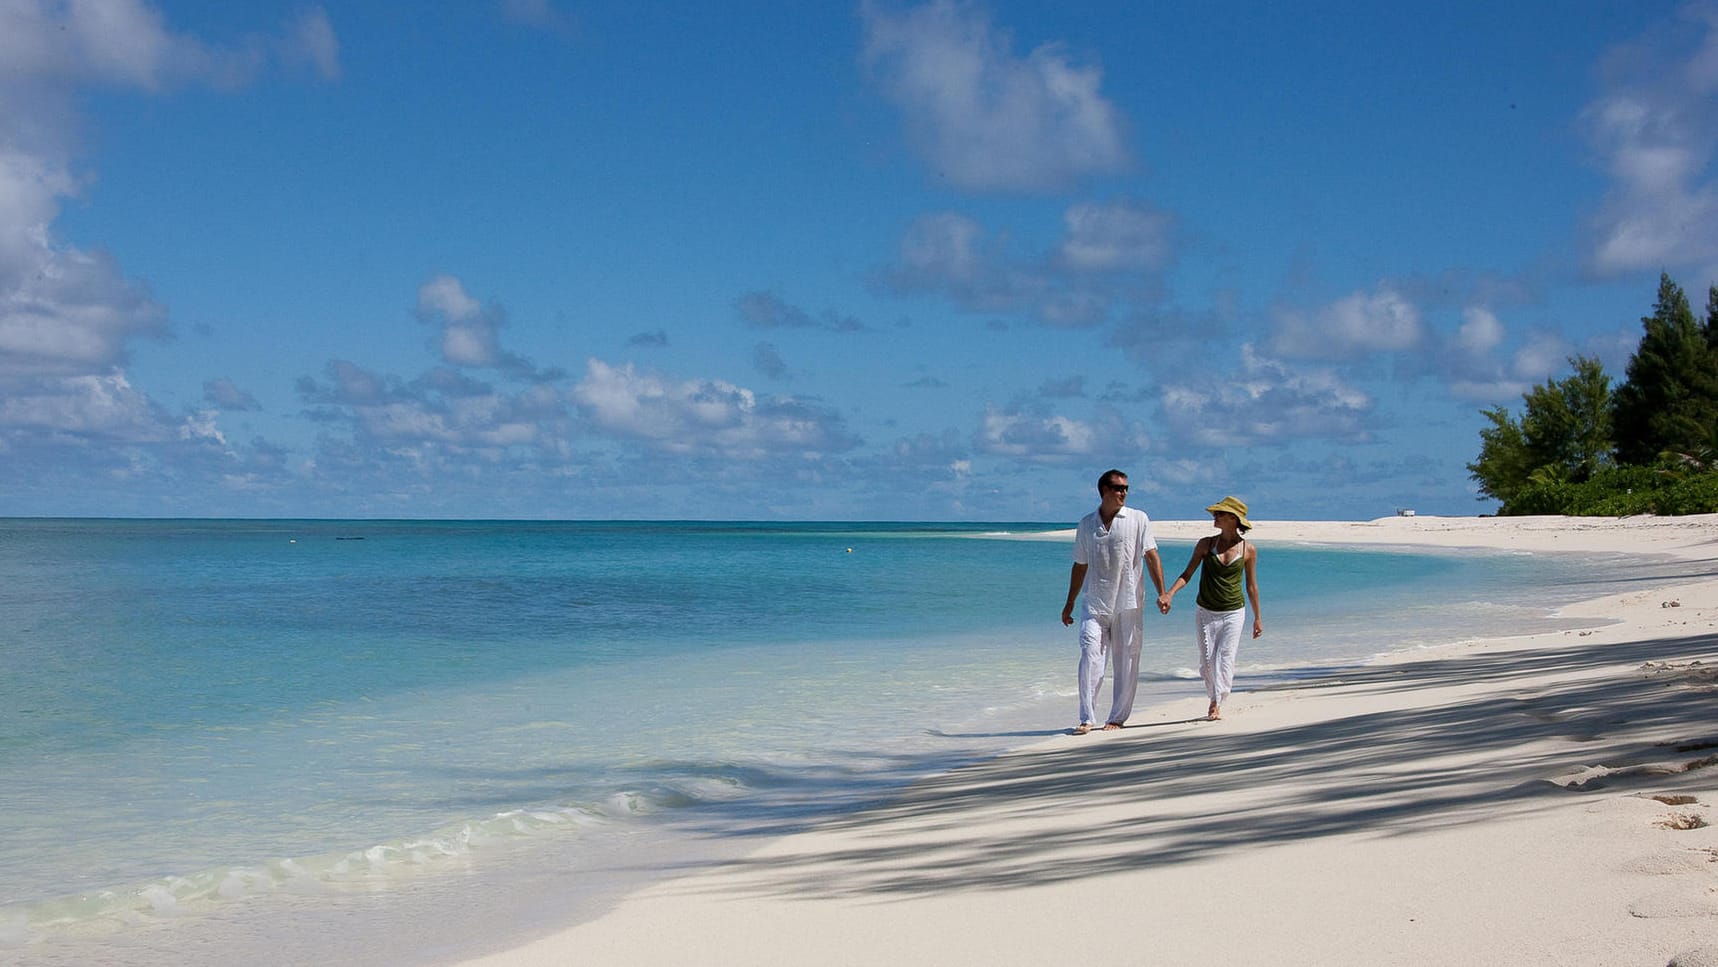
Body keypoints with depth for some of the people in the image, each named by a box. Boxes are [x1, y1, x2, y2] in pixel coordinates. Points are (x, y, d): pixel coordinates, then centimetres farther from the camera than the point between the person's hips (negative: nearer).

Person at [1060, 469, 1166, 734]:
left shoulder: (1137, 519, 2)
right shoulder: (1087, 524, 8)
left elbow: (1151, 557, -2)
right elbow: (1080, 566, 15)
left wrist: (1162, 593, -12)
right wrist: (1069, 604, 17)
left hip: (1128, 604, -1)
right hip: (1094, 604, 1)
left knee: (1126, 663, 3)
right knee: (1090, 656, -11)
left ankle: (1117, 717, 15)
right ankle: (1087, 718, -7)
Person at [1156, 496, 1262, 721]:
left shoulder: (1248, 550, -3)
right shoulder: (1206, 544, -2)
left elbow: (1251, 586, 6)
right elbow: (1187, 574, -1)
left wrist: (1257, 618, 12)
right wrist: (1169, 594, -18)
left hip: (1233, 613, -2)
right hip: (1205, 613, 2)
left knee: (1225, 661, -11)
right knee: (1207, 663, 6)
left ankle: (1216, 705, -9)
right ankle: (1216, 700, 25)